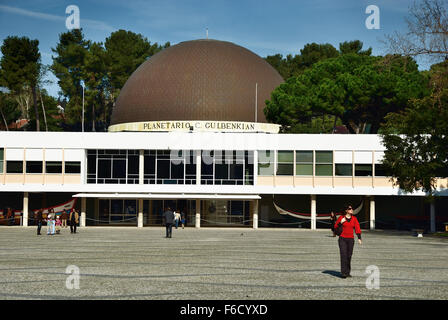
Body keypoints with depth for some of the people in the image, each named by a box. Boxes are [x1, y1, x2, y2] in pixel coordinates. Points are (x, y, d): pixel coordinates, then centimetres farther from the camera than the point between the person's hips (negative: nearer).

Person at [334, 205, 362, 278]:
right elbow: (335, 227, 4)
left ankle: (347, 272, 17)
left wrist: (359, 238, -12)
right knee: (343, 255, -12)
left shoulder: (354, 218, 5)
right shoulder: (341, 218, -3)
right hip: (342, 239, -3)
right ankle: (343, 273, -15)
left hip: (351, 239, 3)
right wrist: (341, 222, -15)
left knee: (349, 256, 6)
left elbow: (357, 228, -1)